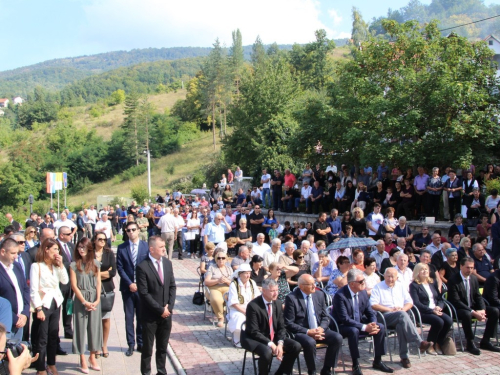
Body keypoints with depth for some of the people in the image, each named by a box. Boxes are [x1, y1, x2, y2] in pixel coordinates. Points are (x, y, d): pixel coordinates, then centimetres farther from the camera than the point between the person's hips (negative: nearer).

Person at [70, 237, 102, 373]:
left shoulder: (96, 263, 6)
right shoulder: (74, 265, -3)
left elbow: (98, 283, 6)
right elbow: (74, 285, -6)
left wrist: (97, 300, -6)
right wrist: (85, 302, -10)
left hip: (95, 300, 2)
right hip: (80, 299, -2)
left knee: (94, 327, 5)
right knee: (81, 328, 3)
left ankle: (92, 357, 17)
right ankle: (83, 360, 11)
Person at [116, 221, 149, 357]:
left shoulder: (146, 246, 1)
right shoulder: (122, 247, 2)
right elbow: (120, 268, -1)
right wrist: (129, 283, -10)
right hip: (127, 287, 0)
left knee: (142, 317, 8)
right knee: (129, 317, 6)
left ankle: (141, 343, 19)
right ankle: (131, 344, 15)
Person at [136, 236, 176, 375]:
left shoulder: (167, 263, 4)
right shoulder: (142, 267, -14)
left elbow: (172, 286, 8)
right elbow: (144, 293, -15)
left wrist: (169, 307, -4)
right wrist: (160, 309, -14)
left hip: (166, 313, 5)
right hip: (150, 316, -5)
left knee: (163, 347, 15)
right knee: (147, 348, 7)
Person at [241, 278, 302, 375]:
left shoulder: (277, 304, 1)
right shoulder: (253, 306, -20)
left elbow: (281, 327, 3)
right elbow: (254, 332, -21)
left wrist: (280, 344, -15)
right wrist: (271, 344, -27)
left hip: (274, 337, 7)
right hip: (255, 338, -7)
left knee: (296, 346, -10)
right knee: (267, 352, -36)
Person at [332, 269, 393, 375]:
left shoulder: (363, 292, -1)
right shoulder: (340, 295, -22)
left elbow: (371, 313, 5)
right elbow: (344, 319, -26)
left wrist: (373, 325, -17)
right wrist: (364, 327, -30)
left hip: (360, 323, 7)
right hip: (343, 326, -7)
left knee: (381, 327, -10)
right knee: (354, 331, -37)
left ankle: (377, 361, 5)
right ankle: (356, 365, -20)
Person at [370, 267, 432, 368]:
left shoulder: (401, 286, 22)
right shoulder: (378, 287, 7)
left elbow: (410, 302, 18)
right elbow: (373, 305, -5)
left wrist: (403, 308, -4)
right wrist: (390, 309, -11)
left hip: (401, 316, 4)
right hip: (386, 317, -4)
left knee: (401, 325, -34)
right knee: (402, 315, -35)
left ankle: (404, 356, -29)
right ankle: (420, 342, -40)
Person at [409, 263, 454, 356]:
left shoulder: (432, 283, 20)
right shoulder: (414, 285, 0)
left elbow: (440, 299, 16)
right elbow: (417, 303, -10)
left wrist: (439, 307, -7)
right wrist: (431, 310, -18)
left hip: (436, 311, 6)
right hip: (423, 313, -6)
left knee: (449, 321, -22)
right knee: (439, 322, -30)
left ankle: (438, 343, -1)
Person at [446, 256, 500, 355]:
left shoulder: (474, 278, 7)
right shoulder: (453, 281, -15)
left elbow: (478, 296, 9)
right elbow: (456, 301, -21)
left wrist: (482, 310, -12)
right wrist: (473, 312, -28)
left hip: (473, 307, 7)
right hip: (459, 309, -7)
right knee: (467, 314, -39)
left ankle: (485, 341, 0)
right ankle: (470, 343, -20)